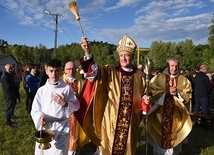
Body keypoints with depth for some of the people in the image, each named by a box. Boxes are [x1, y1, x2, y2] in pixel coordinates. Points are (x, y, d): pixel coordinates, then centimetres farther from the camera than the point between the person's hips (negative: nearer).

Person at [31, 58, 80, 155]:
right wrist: (40, 116, -16)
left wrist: (65, 103, -16)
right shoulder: (41, 90, 1)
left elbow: (76, 106, 0)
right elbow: (35, 110, 3)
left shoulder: (67, 88, -4)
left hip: (62, 127, -2)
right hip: (45, 127, 2)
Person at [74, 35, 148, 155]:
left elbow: (145, 97, 14)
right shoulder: (110, 72, -5)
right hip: (110, 121, -2)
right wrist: (88, 53, -39)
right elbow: (94, 71, -23)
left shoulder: (140, 76, 3)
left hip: (130, 122, 2)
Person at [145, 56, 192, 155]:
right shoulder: (158, 78, 1)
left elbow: (187, 96, 2)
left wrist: (177, 93, -15)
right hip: (160, 114, -1)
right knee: (160, 138, 4)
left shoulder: (183, 80, 7)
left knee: (174, 138, 10)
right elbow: (152, 93, -7)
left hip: (176, 115, 2)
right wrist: (166, 92, -18)